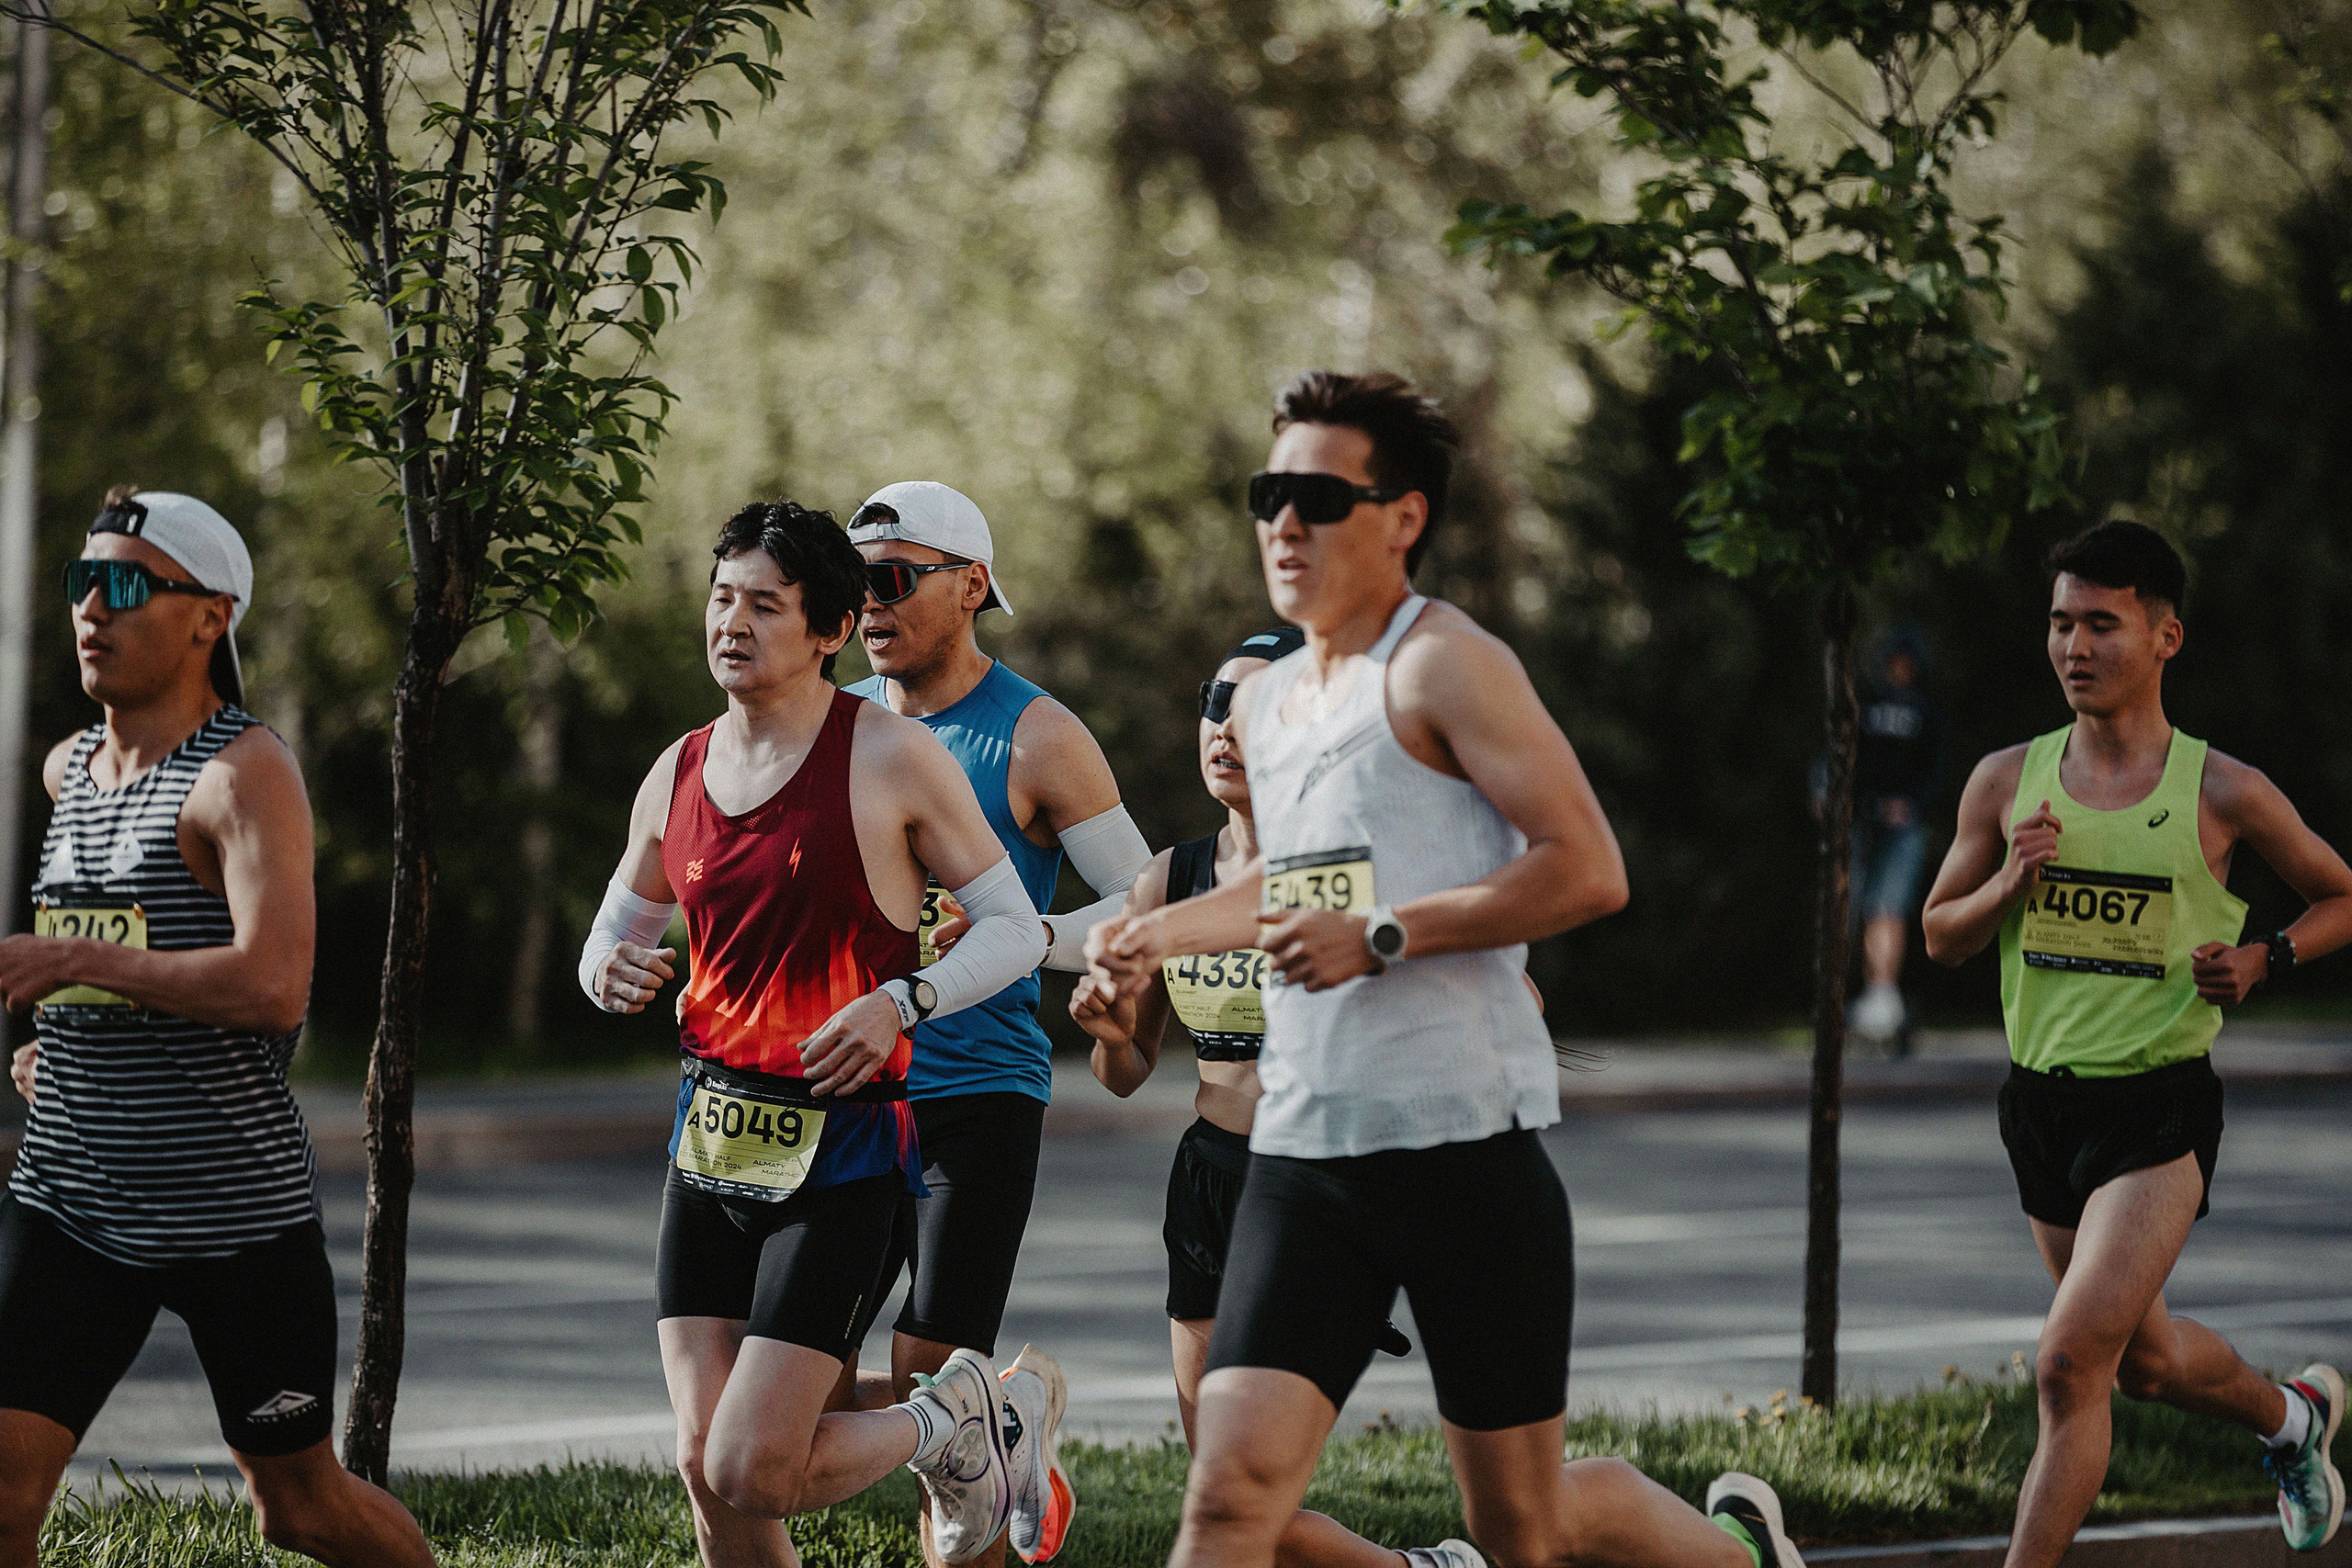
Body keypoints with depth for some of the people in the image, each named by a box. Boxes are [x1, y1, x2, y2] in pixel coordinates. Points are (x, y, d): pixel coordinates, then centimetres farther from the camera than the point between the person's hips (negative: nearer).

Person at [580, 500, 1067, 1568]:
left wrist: (901, 1003, -18)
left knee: (751, 1472, -12)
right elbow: (617, 933, 23)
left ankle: (960, 1420, 15)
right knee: (704, 1470, 1)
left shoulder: (892, 758, -6)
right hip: (709, 1142, 5)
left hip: (837, 1148, -5)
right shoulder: (677, 778, 9)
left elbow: (1016, 927, -2)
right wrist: (612, 972, -2)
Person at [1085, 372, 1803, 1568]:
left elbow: (1587, 870, -17)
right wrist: (1161, 933, 24)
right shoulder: (1261, 705, 16)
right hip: (1302, 1151, 6)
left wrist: (1386, 938, -20)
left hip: (1462, 1142, -6)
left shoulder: (1445, 665, -8)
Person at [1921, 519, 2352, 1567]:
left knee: (2070, 1363, -18)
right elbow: (1940, 936, 9)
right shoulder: (2006, 783, 1)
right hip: (2041, 1100, 5)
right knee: (2146, 1360, 22)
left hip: (2161, 1105, -5)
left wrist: (2261, 961, -11)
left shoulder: (2222, 794, -8)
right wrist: (2008, 885, -11)